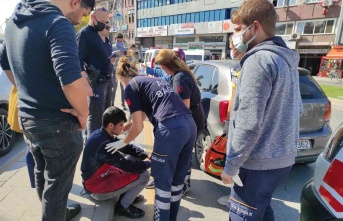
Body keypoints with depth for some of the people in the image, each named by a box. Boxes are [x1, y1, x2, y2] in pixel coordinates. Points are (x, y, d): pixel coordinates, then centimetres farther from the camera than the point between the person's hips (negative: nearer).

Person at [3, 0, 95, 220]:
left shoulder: (15, 20, 7)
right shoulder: (58, 23, -21)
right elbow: (71, 80, -35)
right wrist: (83, 113, -19)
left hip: (27, 117, 9)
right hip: (56, 122, -9)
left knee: (42, 174, 26)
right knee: (56, 185, 11)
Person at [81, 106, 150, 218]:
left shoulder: (102, 134, -3)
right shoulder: (102, 144, -31)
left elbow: (127, 147, 2)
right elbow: (127, 166, -28)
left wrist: (147, 155, -11)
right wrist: (150, 163, -15)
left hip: (103, 175, 9)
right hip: (97, 187, -9)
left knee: (133, 158, 7)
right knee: (143, 175, -16)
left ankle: (127, 194, 15)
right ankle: (123, 206, 4)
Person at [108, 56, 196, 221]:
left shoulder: (130, 87, 7)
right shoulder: (152, 80, 29)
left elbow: (138, 126, 2)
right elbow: (142, 115, 39)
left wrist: (123, 142, 21)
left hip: (171, 129, -8)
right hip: (190, 124, 9)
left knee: (163, 182, 11)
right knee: (178, 179, 22)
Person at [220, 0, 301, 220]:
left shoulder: (259, 59, -19)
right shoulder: (286, 59, 11)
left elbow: (249, 123, -24)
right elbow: (296, 108, 19)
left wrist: (231, 165, -14)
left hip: (259, 160, -9)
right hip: (282, 156, 9)